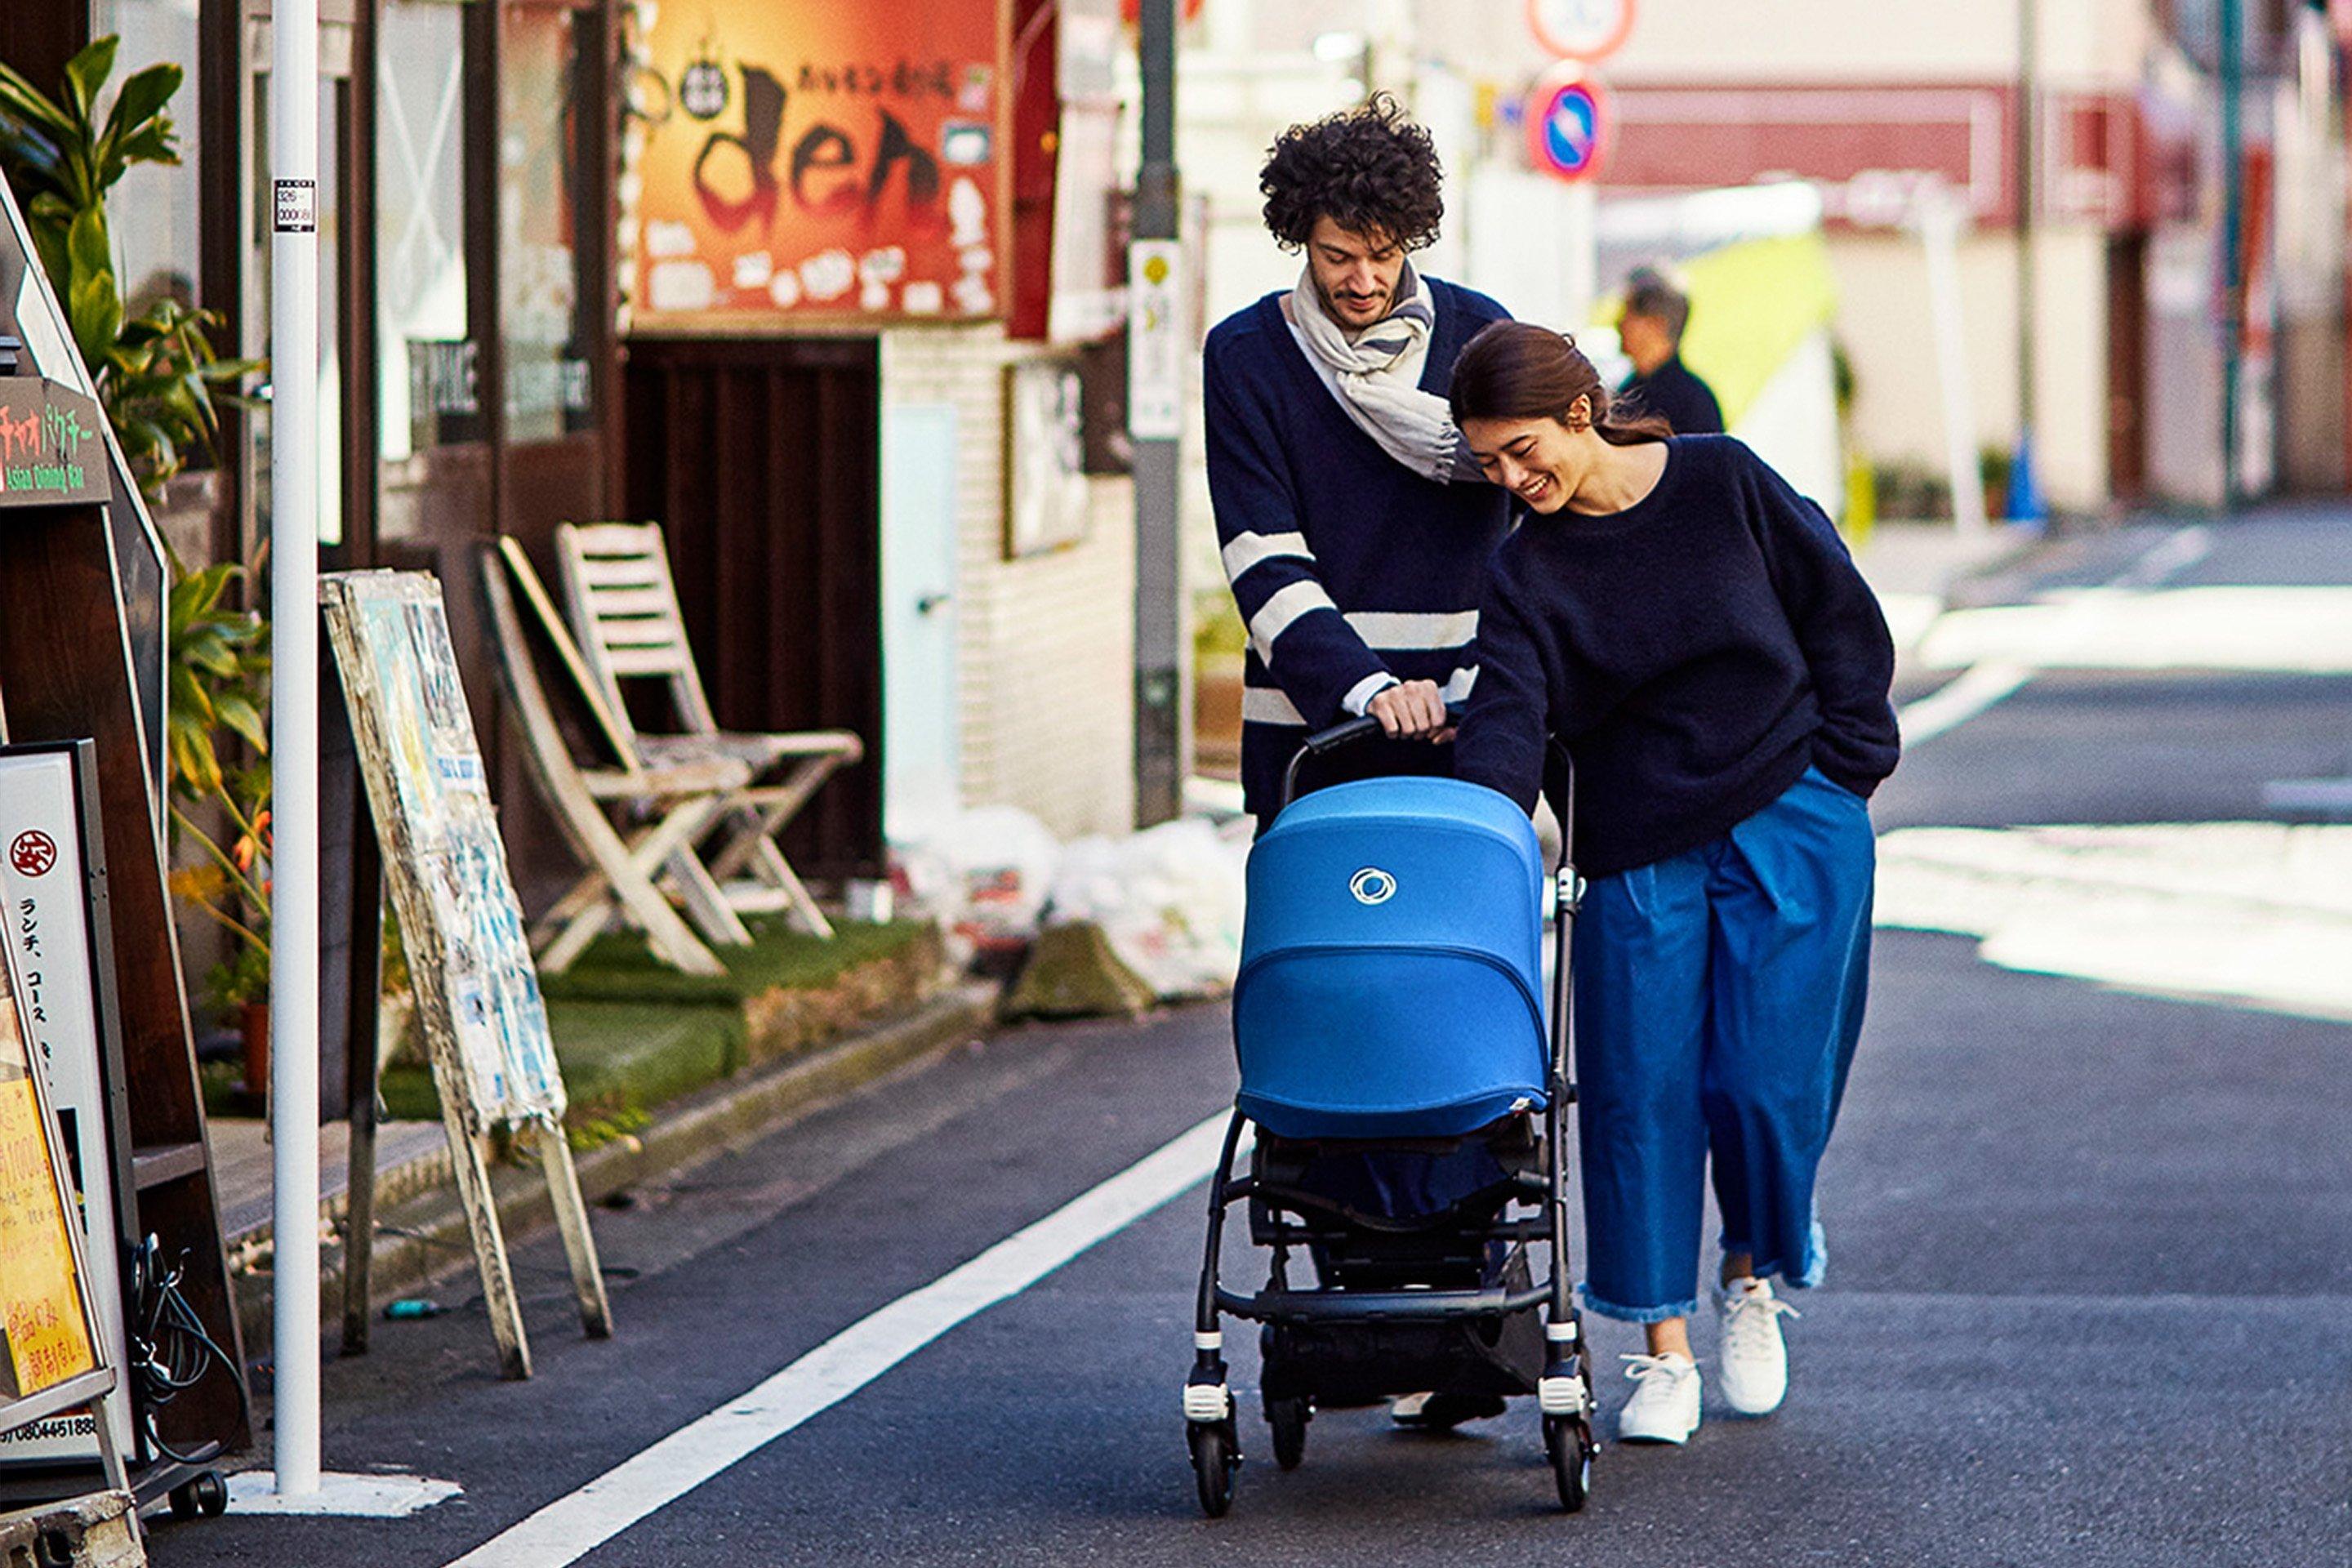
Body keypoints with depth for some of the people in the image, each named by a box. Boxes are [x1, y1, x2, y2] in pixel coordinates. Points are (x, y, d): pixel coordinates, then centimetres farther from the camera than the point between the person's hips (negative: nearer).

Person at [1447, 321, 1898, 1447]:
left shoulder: (1723, 483, -3)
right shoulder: (1525, 573, -1)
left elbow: (1843, 616, 4)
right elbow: (1509, 720, -13)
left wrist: (1839, 775, -1)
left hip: (1789, 826, -2)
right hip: (1637, 854, 2)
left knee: (1768, 1077, -5)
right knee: (1641, 1091, -4)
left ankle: (1754, 1280, 22)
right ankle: (1664, 1352, 6)